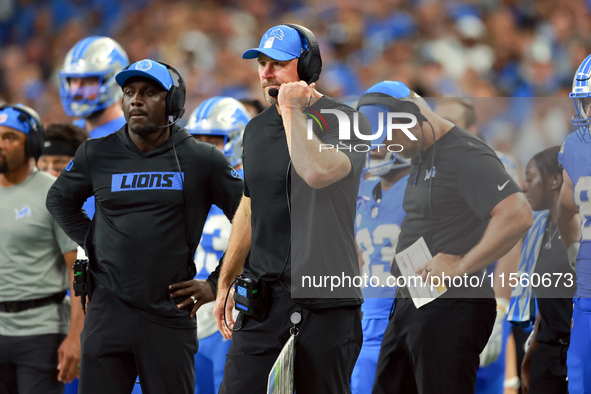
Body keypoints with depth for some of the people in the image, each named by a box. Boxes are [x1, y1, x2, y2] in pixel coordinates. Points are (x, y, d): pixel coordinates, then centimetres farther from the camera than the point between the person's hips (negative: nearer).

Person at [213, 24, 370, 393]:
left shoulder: (343, 121, -7)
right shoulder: (257, 128, 14)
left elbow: (316, 172, -28)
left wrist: (292, 110, -17)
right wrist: (225, 284, 22)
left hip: (326, 297, -5)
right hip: (265, 290, 5)